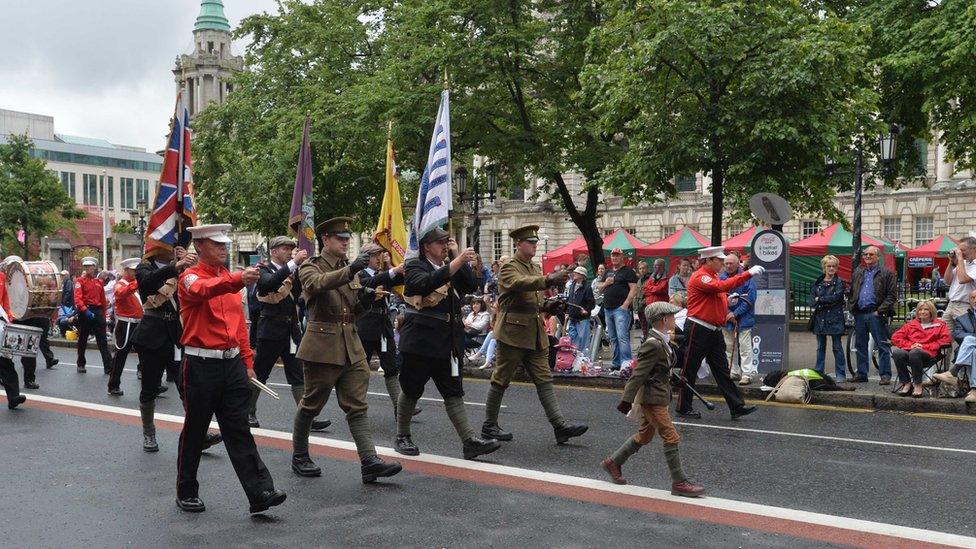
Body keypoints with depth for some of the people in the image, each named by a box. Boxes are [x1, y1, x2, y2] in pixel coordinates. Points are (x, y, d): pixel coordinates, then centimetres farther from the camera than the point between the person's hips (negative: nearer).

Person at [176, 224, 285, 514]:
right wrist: (238, 279, -50)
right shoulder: (190, 277, -6)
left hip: (232, 364, 5)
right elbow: (203, 290, -32)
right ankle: (186, 492, 25)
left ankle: (260, 493, -1)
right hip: (201, 367, -5)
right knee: (195, 432, 8)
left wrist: (247, 362, 12)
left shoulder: (230, 278, 12)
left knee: (239, 431, 3)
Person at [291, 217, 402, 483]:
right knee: (312, 404, 7)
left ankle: (369, 461, -4)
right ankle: (299, 456, 24)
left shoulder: (349, 269, 15)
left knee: (358, 406, 0)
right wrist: (350, 270, -42)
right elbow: (318, 283, -29)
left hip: (352, 346, 6)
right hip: (322, 346, -6)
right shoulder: (310, 267, -4)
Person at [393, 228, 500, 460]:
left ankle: (469, 441, -2)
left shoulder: (451, 267, 16)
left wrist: (458, 256, -2)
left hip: (448, 341, 6)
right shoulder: (415, 266, -5)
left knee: (454, 392, 3)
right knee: (411, 390, 7)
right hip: (420, 340, -5)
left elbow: (471, 285, 2)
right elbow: (427, 283, -27)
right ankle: (402, 437, 23)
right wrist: (458, 261, -32)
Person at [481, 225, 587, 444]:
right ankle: (489, 425, 15)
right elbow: (519, 283, -32)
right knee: (501, 380, 3)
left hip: (535, 333, 8)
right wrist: (549, 280, -43)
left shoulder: (535, 268, 16)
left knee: (544, 379, 3)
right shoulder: (508, 268, -9)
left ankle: (559, 425, 2)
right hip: (512, 331, -8)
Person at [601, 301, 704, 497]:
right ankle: (679, 483, 3)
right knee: (670, 438, -5)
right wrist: (627, 399, -22)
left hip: (657, 396, 10)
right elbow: (638, 373, -22)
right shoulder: (653, 344, -21)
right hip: (652, 398, -10)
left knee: (644, 436, 19)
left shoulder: (661, 341, 10)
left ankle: (613, 463, 30)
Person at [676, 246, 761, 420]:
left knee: (722, 371, 7)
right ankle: (684, 408, 12)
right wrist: (748, 274, -30)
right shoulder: (699, 277, -14)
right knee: (689, 371, 3)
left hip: (715, 332, 9)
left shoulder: (714, 276, 15)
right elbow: (721, 286, -30)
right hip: (698, 331, -9)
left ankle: (737, 407, 7)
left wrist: (727, 311, 8)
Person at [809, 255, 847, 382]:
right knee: (820, 347, 9)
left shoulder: (839, 282, 0)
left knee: (837, 347, 0)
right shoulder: (817, 283, 11)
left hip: (834, 318, -4)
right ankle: (818, 373, 15)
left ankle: (841, 375, 5)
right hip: (820, 318, 4)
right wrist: (825, 303, -13)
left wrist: (819, 300, -9)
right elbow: (812, 301, 3)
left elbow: (836, 297, -15)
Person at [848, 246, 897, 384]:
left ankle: (885, 375, 1)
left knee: (882, 345, -3)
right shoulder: (858, 272, 17)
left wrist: (880, 310, -13)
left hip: (876, 314, -6)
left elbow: (892, 295, -6)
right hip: (859, 314, 6)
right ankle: (861, 374, 18)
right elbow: (851, 292, 23)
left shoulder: (886, 273, -1)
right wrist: (852, 306, 9)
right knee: (860, 345, 10)